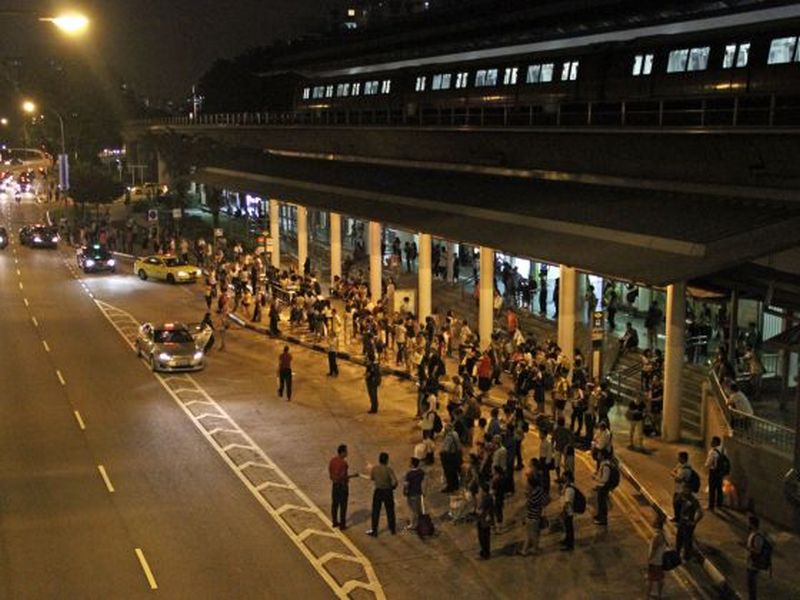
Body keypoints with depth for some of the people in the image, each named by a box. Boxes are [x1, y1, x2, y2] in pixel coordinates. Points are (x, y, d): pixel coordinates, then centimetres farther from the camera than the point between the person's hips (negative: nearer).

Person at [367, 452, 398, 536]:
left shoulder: (374, 468, -9)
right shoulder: (388, 469, -17)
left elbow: (371, 478, 8)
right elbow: (395, 481, -23)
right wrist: (392, 487, -3)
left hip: (378, 491, 1)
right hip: (388, 491, -1)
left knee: (375, 512, 9)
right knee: (390, 511, 15)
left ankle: (374, 531, 11)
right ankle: (392, 529, 28)